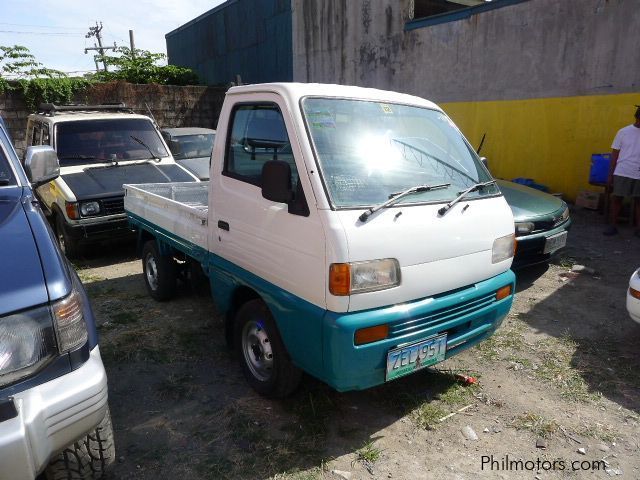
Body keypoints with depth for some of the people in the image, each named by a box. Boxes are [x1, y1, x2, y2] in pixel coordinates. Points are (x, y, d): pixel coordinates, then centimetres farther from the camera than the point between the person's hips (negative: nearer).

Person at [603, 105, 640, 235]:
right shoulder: (623, 132, 3)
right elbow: (615, 154, 5)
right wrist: (610, 175, 2)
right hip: (621, 173, -1)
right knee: (616, 199, 3)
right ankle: (613, 226, 14)